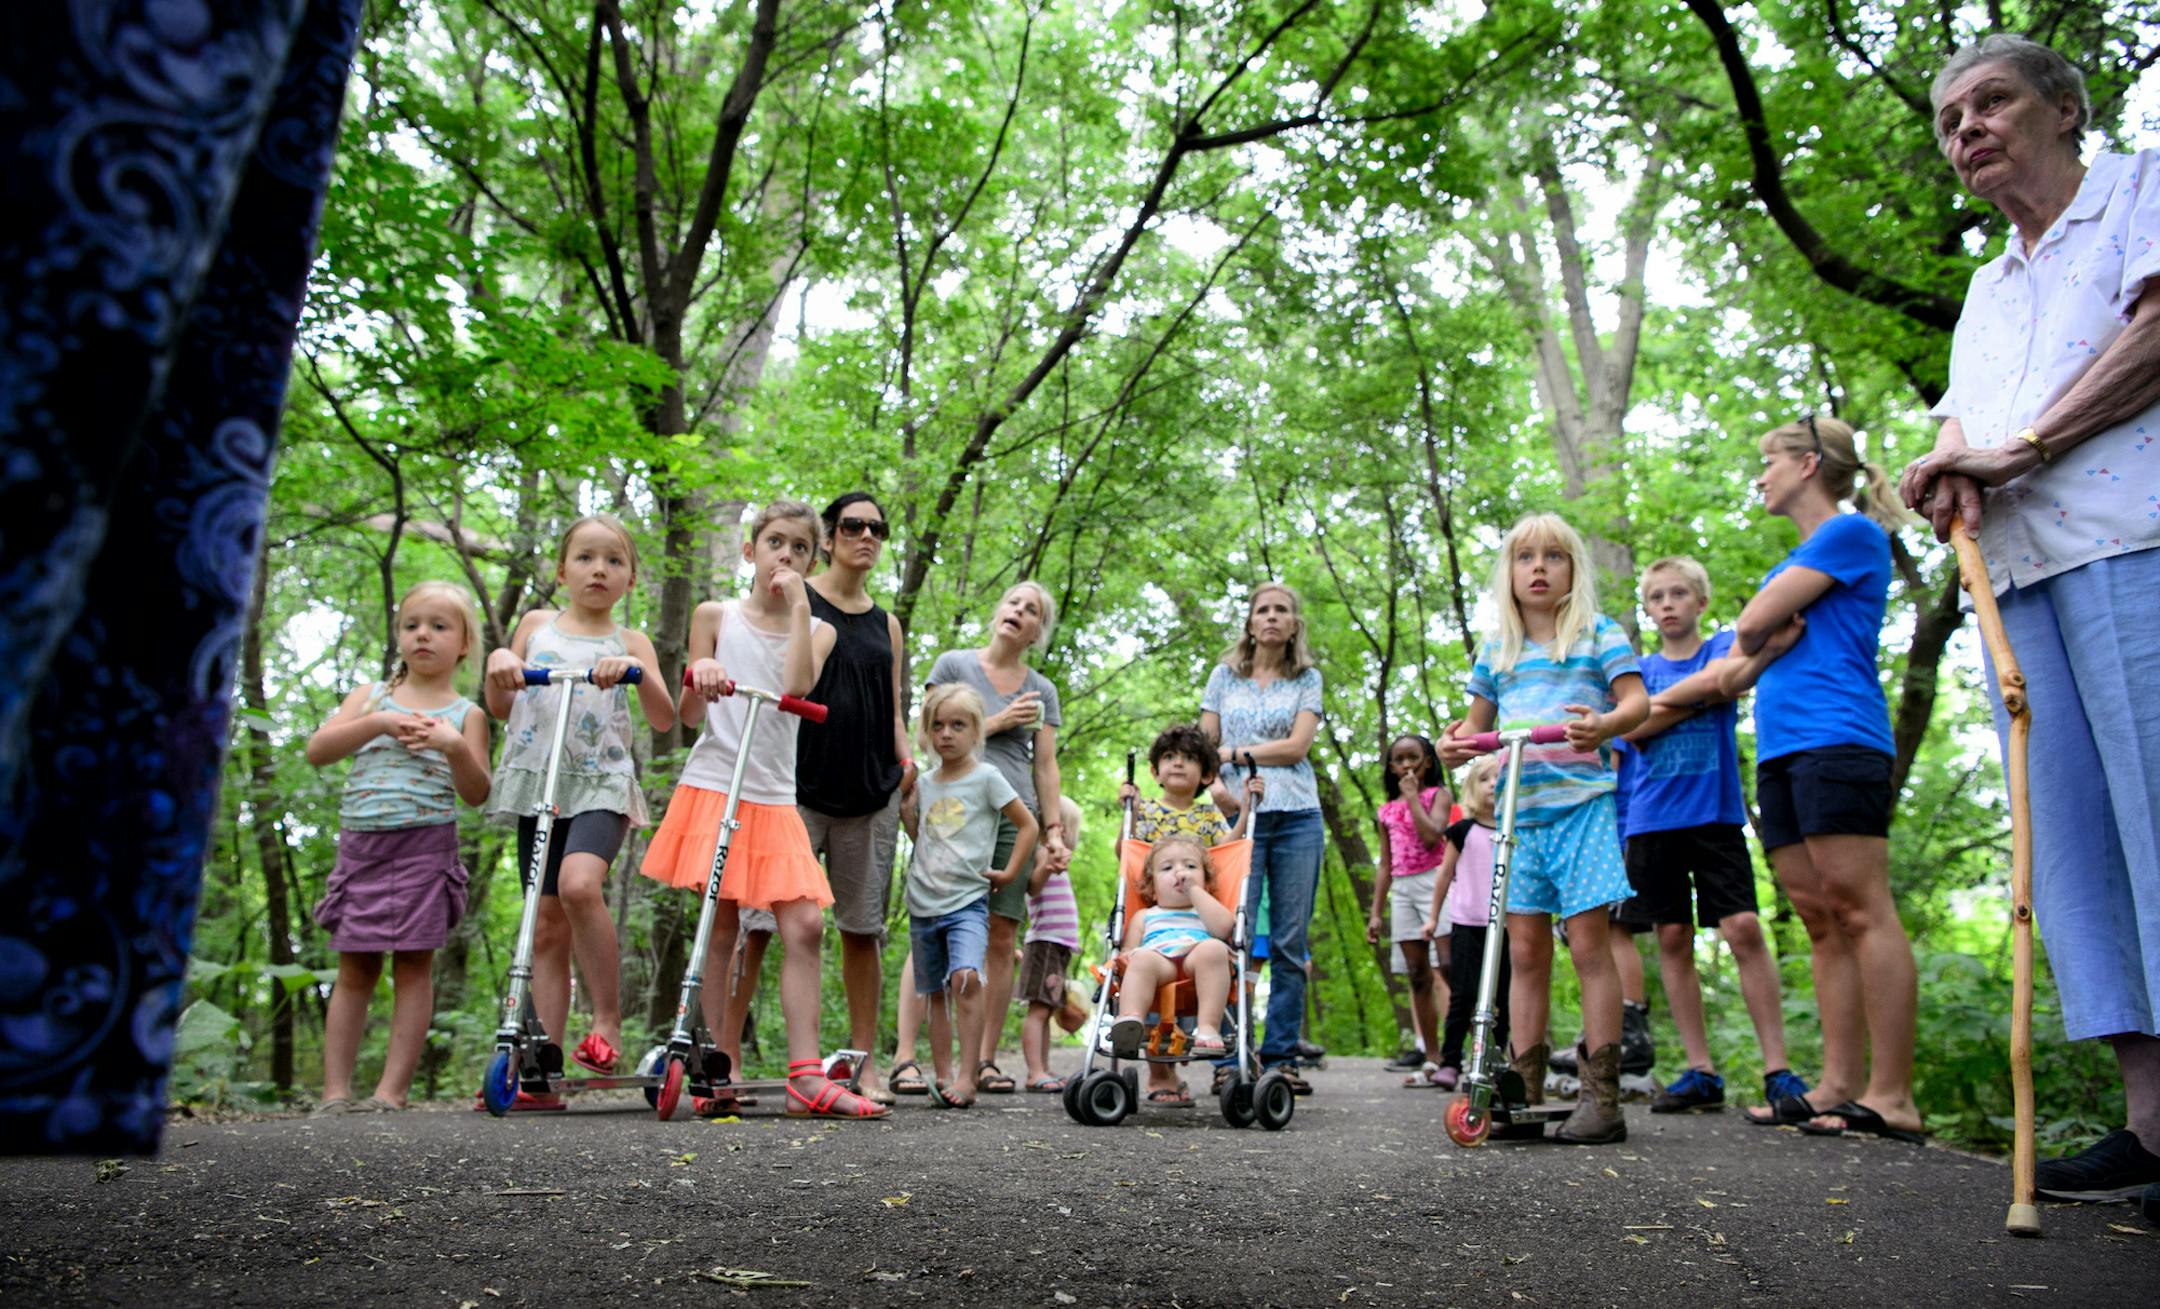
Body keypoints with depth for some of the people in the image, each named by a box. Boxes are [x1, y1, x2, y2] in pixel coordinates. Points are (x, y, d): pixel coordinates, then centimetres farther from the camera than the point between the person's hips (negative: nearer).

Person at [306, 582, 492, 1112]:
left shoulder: (466, 714, 6)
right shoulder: (371, 696, 12)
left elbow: (476, 795, 0)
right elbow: (317, 750, -1)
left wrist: (456, 747, -18)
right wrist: (378, 722, -14)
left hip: (425, 845, -2)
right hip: (361, 844, 3)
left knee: (413, 964, -4)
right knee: (354, 969, 5)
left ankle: (392, 1089, -1)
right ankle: (335, 1090, 8)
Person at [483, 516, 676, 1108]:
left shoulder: (629, 642, 9)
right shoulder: (537, 624, 16)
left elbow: (664, 719, -3)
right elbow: (500, 708, 15)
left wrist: (638, 669, -21)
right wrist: (498, 660, -5)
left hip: (601, 784, -3)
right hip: (536, 784, 3)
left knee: (579, 883, -30)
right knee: (547, 926, 2)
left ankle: (607, 1020, -15)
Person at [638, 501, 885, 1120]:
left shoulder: (816, 629, 11)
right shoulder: (715, 616, 8)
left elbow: (797, 687, -11)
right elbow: (690, 716, 6)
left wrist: (799, 606, -8)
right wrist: (698, 676, -16)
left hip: (774, 797, 2)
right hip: (711, 785, -2)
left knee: (805, 926, -7)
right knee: (720, 930, -1)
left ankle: (806, 1077, -5)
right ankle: (725, 1075, 7)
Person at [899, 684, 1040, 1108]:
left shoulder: (986, 777, -3)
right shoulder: (924, 784, 12)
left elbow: (1027, 824, 2)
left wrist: (1010, 872, -3)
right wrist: (903, 807, 10)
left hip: (967, 902, -5)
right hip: (923, 904, 5)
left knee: (965, 977, -24)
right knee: (936, 992, 10)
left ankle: (967, 1077, -22)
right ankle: (942, 1077, 18)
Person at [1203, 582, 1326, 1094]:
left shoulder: (1307, 679, 13)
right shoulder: (1224, 675, 15)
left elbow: (1297, 745, 0)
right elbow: (1204, 745, 11)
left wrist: (1232, 753, -5)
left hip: (1297, 816, 1)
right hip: (1237, 814, 0)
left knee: (1290, 941, 0)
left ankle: (1281, 1056, 6)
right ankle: (1228, 1057, -2)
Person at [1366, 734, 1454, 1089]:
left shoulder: (1438, 794, 5)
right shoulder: (1387, 810, 19)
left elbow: (1431, 836, -14)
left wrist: (1412, 796, -6)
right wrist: (1375, 912, 14)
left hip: (1434, 882, -6)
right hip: (1401, 890, 6)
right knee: (1418, 977, 4)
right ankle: (1431, 1059, 7)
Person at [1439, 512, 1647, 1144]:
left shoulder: (1598, 633, 5)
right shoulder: (1496, 650, 16)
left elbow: (1637, 700, -5)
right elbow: (1478, 722, 24)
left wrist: (1604, 725, -27)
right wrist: (1456, 745, 1)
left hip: (1581, 802, -4)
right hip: (1518, 810, 4)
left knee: (1588, 943, -6)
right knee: (1526, 950, 5)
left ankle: (1601, 1096, -1)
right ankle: (1526, 1091, 10)